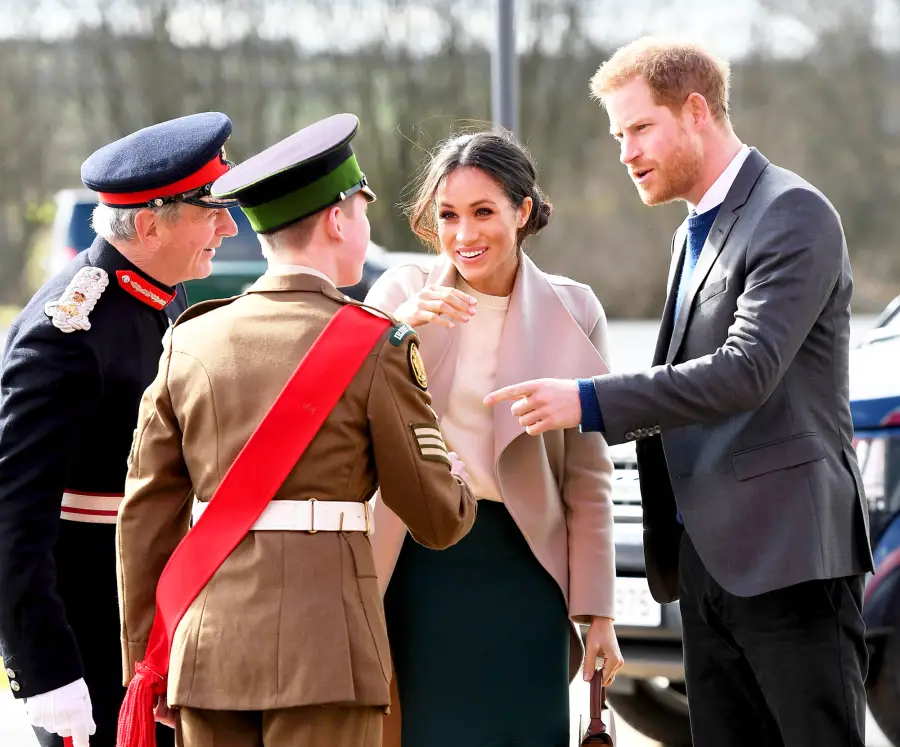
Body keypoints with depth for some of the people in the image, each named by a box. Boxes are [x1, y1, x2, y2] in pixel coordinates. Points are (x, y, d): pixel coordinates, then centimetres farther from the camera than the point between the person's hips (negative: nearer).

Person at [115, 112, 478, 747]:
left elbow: (146, 516, 9)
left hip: (208, 645, 4)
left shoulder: (191, 343, 8)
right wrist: (463, 487, 24)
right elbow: (438, 518, 0)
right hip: (324, 645, -4)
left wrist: (145, 665, 16)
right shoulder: (375, 345, -4)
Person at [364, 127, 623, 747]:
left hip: (521, 564, 0)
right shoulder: (400, 293, 3)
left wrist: (596, 609, 1)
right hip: (416, 563, 0)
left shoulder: (572, 312, 2)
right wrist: (400, 328, -22)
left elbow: (589, 478, 4)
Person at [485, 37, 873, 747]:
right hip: (708, 557, 9)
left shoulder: (793, 215, -10)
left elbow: (749, 370, -21)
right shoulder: (694, 234, 21)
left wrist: (590, 402, -24)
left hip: (790, 554, -9)